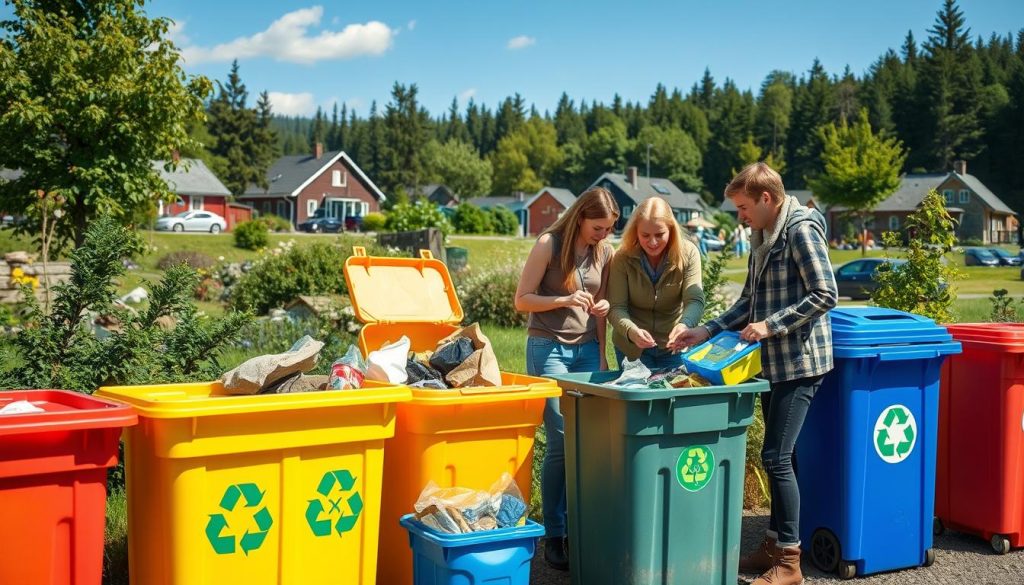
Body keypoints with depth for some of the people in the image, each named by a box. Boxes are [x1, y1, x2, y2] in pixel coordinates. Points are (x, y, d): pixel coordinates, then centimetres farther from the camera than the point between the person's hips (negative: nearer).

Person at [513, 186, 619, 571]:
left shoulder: (605, 252, 6)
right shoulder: (549, 244, -7)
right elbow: (522, 300, -7)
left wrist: (602, 355, 4)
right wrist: (565, 300, -21)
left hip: (587, 350, 5)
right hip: (549, 349, -4)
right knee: (561, 442, -7)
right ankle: (553, 536, 3)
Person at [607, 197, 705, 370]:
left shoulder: (688, 253, -14)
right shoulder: (623, 258, -15)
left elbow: (695, 301, -22)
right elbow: (616, 308, -17)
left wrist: (685, 325, -44)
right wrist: (631, 331, -39)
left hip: (674, 346, 1)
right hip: (632, 347, 0)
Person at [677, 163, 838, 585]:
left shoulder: (801, 230, -13)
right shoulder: (761, 238, 14)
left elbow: (825, 294, -19)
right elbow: (749, 301, 19)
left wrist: (771, 325, -20)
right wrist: (709, 331, 8)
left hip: (799, 362, -9)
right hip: (773, 363, 9)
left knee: (776, 457, -9)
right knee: (776, 457, 13)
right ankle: (774, 546, 21)